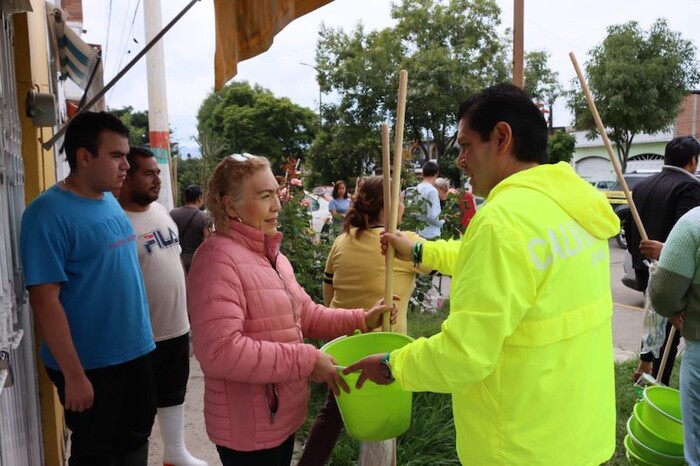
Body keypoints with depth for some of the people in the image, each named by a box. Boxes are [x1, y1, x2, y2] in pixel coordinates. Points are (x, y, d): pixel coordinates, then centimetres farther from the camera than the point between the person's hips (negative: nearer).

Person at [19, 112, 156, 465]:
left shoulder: (110, 202, 5)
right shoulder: (49, 213, -18)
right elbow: (44, 300, -20)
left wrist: (142, 336, 14)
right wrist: (74, 374, -20)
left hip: (135, 352, 7)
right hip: (90, 364, -7)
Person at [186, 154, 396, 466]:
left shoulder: (271, 255, 10)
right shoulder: (219, 257, -22)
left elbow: (305, 314, 13)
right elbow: (219, 350, -31)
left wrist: (361, 320, 0)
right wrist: (307, 360, -27)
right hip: (248, 428, -9)